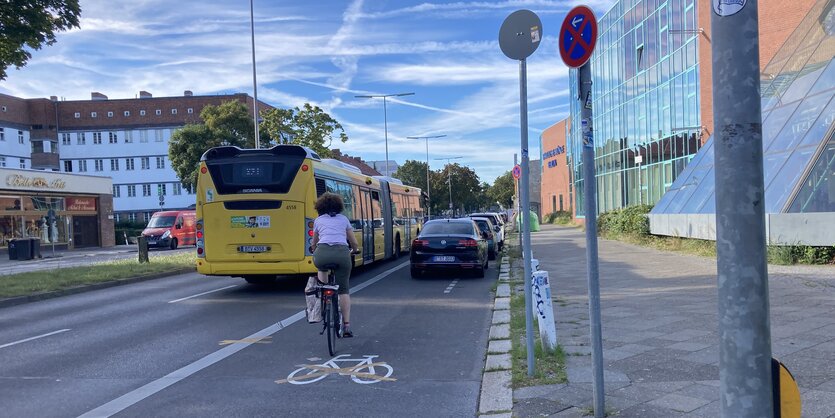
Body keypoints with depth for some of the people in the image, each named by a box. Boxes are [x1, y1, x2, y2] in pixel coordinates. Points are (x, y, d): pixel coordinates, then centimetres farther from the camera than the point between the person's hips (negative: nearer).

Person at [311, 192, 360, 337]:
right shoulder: (343, 219, 23)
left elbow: (314, 244, 35)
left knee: (322, 268, 36)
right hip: (342, 253, 0)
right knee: (344, 290, 13)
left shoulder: (318, 220, 23)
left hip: (322, 253, 0)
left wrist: (315, 253, 56)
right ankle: (346, 325, 7)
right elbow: (354, 243, 27)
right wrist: (353, 251, 49)